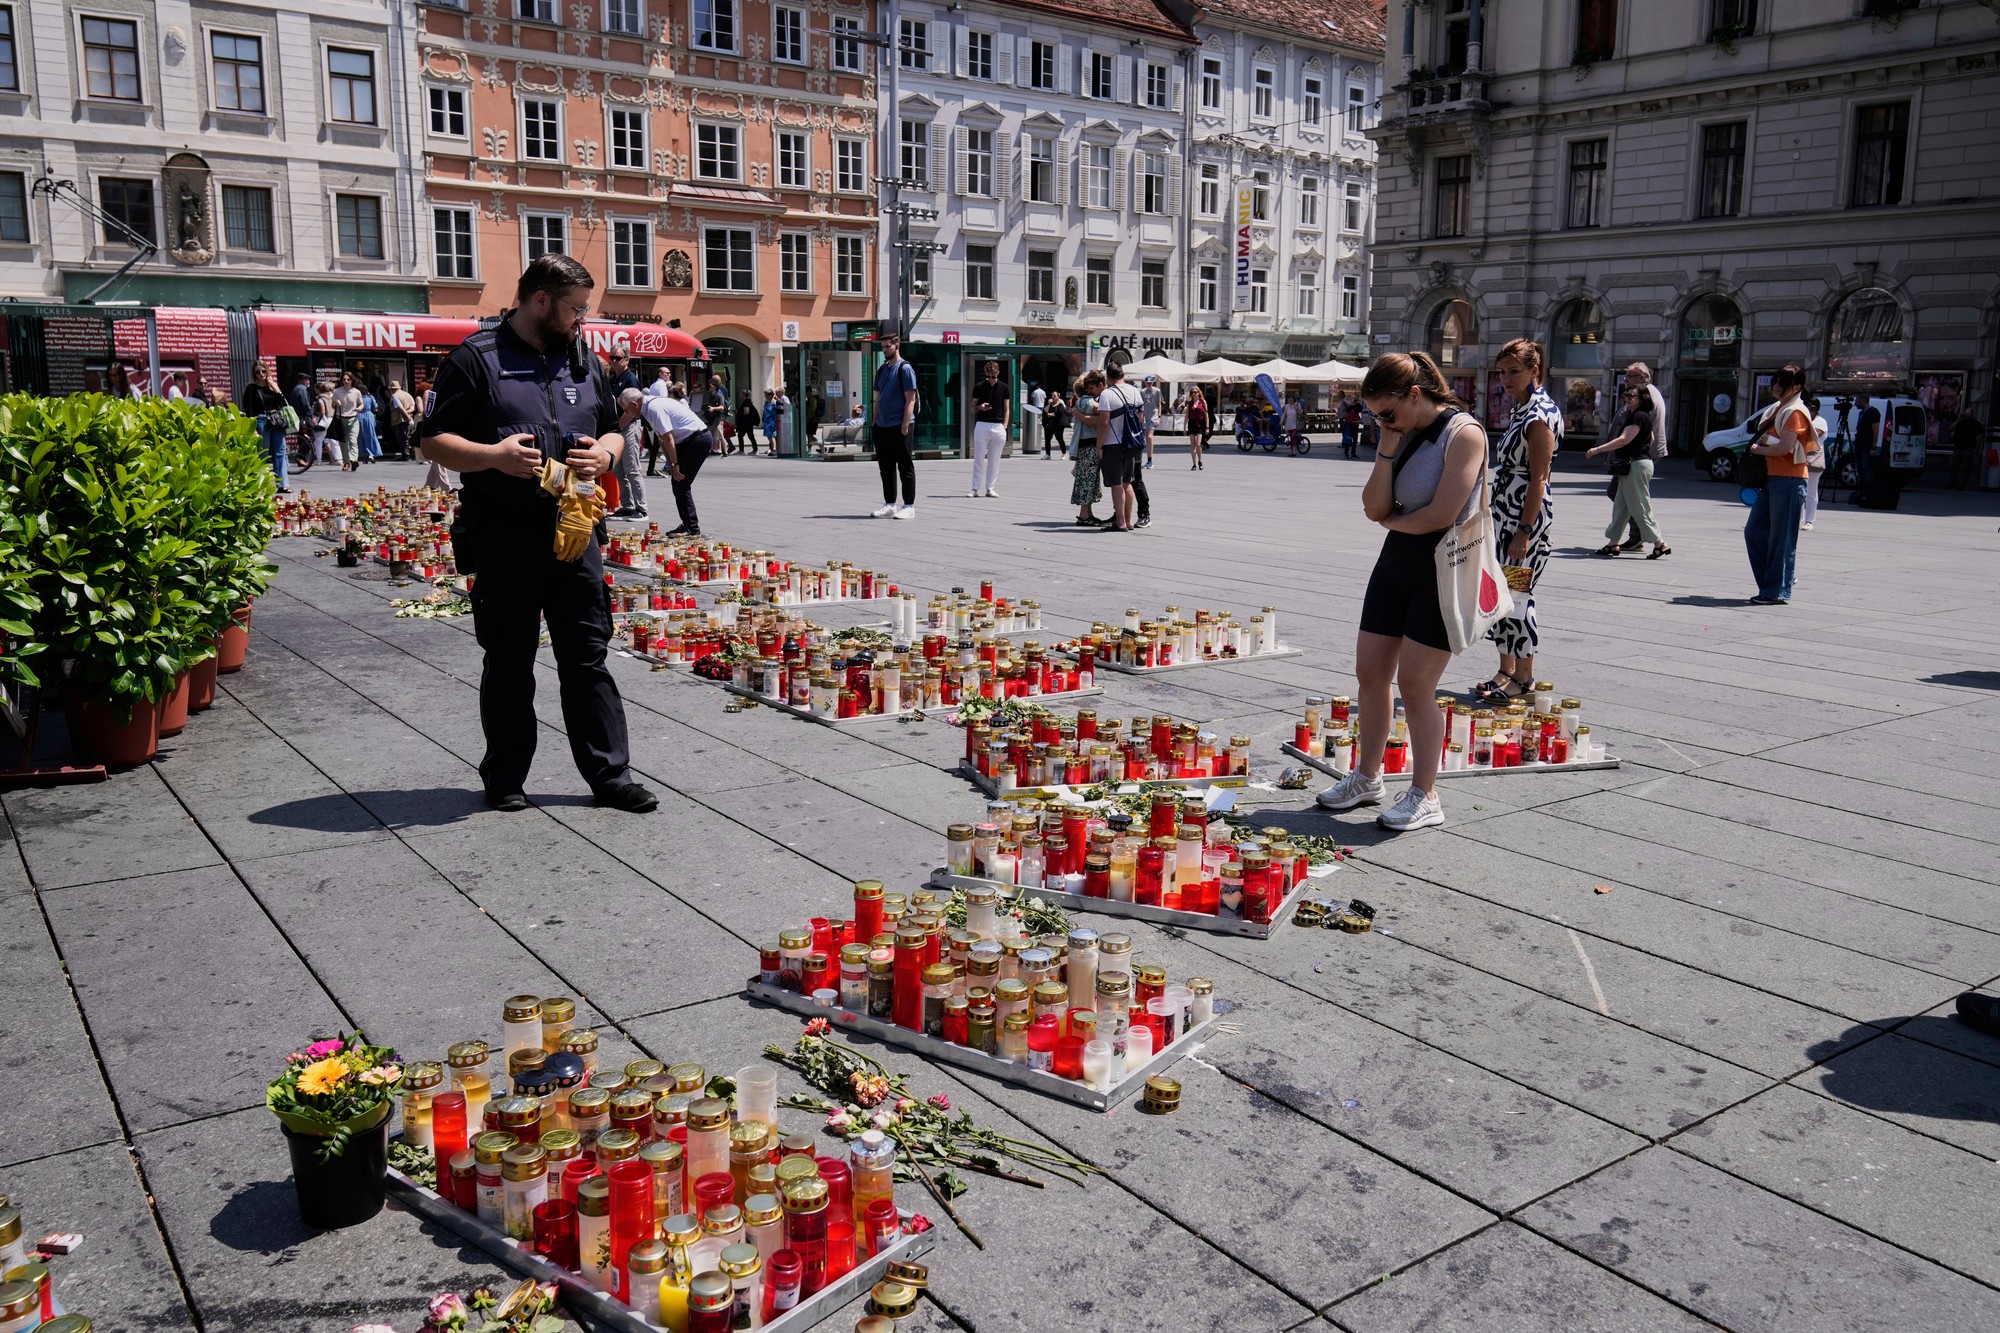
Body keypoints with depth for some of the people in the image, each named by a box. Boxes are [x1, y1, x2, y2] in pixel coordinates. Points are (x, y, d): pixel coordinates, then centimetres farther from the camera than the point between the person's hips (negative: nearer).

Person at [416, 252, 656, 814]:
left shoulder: (583, 360, 14)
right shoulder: (476, 358, -2)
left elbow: (613, 430, 22)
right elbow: (435, 441, -4)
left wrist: (604, 454, -1)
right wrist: (492, 456, -22)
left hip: (573, 531, 4)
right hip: (503, 536, -4)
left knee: (588, 657, 5)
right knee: (509, 663, 7)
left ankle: (611, 774, 11)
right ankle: (505, 778, 21)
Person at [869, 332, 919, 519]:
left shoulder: (904, 369, -7)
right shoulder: (881, 369, 15)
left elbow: (910, 399, -12)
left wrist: (905, 425, -18)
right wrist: (875, 421, 13)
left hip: (899, 426, -8)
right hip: (882, 426, 8)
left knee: (905, 467, -2)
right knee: (886, 467, 10)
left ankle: (909, 506, 3)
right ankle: (889, 505, 17)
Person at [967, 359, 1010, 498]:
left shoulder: (1004, 388, 6)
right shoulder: (978, 387, 3)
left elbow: (1007, 410, 9)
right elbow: (973, 409, 8)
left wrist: (1004, 427, -1)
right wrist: (980, 407, -14)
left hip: (998, 427, 1)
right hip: (982, 425, -1)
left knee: (994, 460, 4)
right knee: (978, 459, -1)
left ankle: (989, 488, 10)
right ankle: (975, 489, 2)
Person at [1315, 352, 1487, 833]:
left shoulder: (1463, 433, -14)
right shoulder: (1401, 435, 8)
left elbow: (1442, 514, -21)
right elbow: (1374, 508, 0)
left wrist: (1392, 520, -3)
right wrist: (1387, 449, -9)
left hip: (1443, 568, -8)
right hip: (1396, 561, 8)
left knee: (1413, 684, -7)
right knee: (1371, 671, 11)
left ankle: (1425, 797, 6)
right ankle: (1367, 777, 26)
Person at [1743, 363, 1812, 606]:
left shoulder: (1795, 412, -11)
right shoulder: (1778, 409, 18)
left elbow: (1784, 447, -19)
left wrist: (1757, 449, -5)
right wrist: (1759, 446, 6)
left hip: (1788, 480, -10)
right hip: (1771, 478, 10)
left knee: (1781, 538, -5)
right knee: (1754, 531, 9)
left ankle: (1777, 592, 0)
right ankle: (1768, 586, 16)